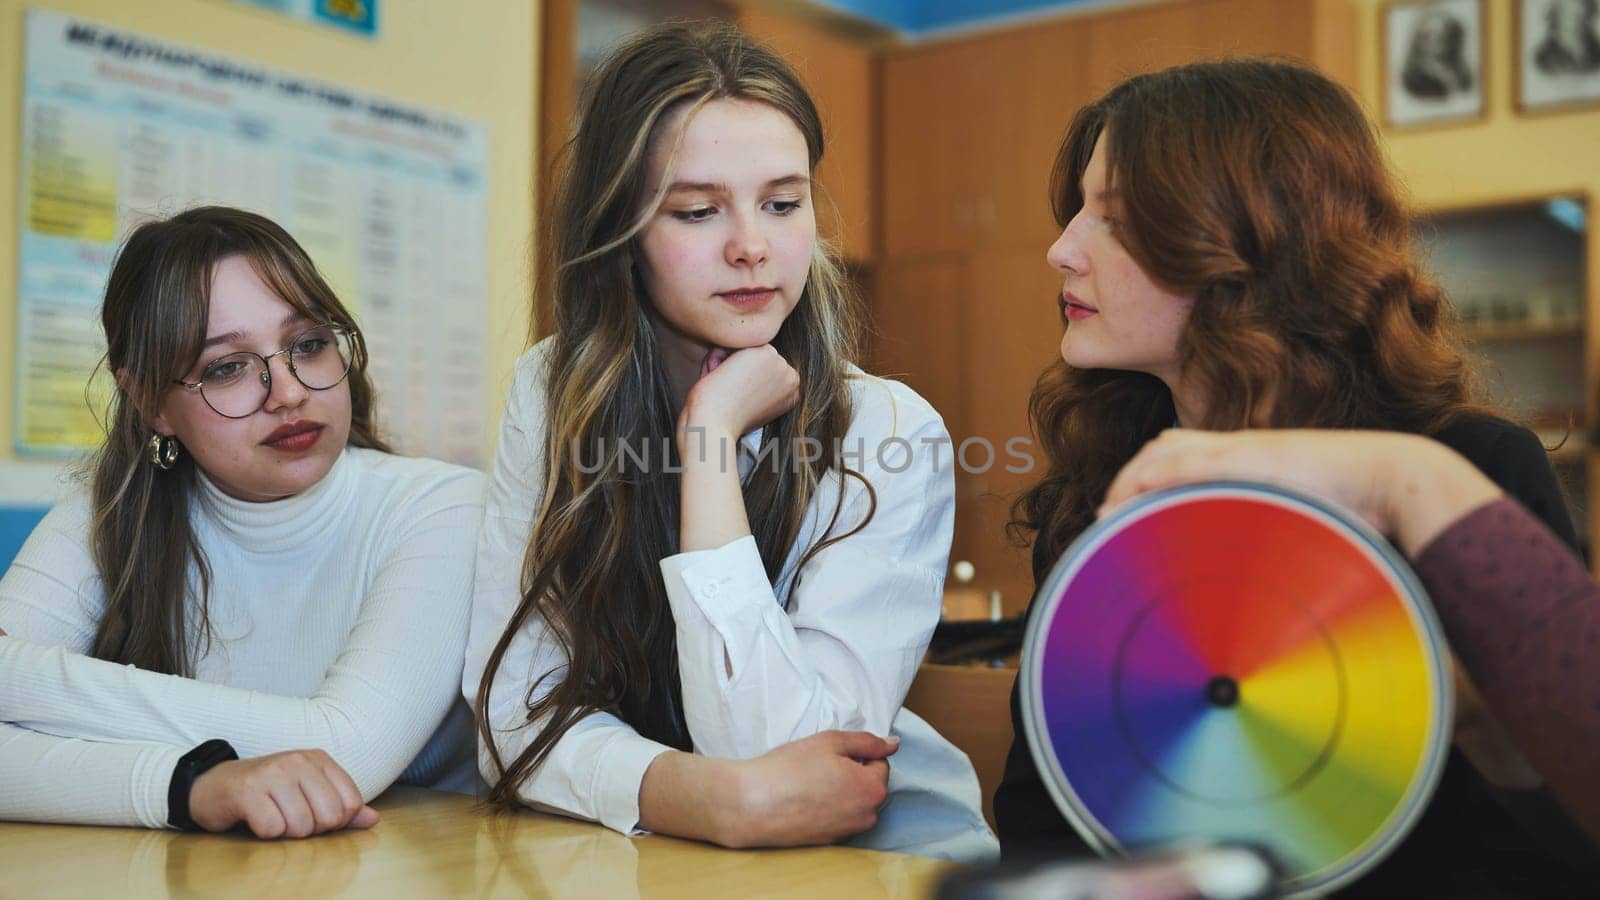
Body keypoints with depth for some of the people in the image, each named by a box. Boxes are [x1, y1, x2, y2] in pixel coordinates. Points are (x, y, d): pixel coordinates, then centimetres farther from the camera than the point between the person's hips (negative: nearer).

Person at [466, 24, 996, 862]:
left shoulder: (891, 438, -11)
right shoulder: (551, 395, -3)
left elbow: (769, 747, -19)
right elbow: (518, 713, -7)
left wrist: (711, 437, -19)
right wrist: (719, 798, -24)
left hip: (876, 854, -2)